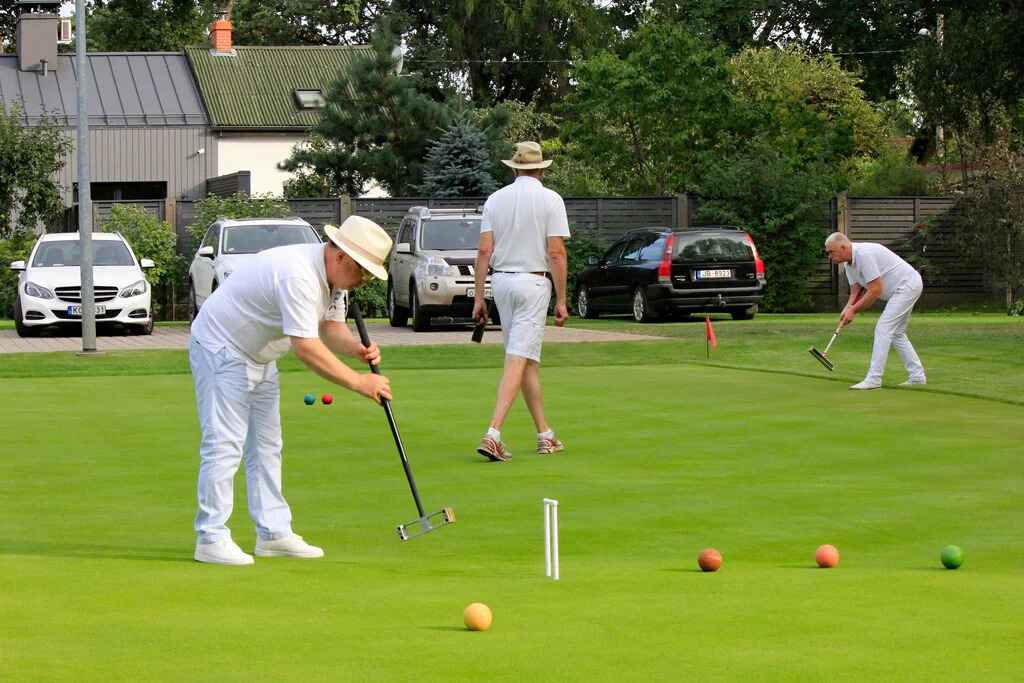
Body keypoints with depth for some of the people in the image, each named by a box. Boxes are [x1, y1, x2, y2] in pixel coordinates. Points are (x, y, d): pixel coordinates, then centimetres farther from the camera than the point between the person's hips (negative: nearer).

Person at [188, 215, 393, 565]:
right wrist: (358, 381, -31)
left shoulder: (333, 274, 0)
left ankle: (273, 533, 15)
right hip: (221, 349, -10)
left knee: (266, 447, 11)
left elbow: (331, 329, 3)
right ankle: (211, 538, -10)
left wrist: (358, 348, -18)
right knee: (224, 444, -12)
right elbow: (305, 348, -35)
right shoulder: (299, 276, -32)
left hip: (258, 357, 10)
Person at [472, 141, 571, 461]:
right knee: (517, 361, -9)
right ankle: (493, 434, -21)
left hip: (501, 281, 5)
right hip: (534, 282, -5)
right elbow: (556, 253, -10)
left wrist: (479, 298, 6)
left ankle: (545, 435, 20)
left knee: (529, 360, 14)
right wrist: (561, 300, -5)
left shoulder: (495, 199, 6)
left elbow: (484, 251, 2)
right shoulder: (550, 199, -5)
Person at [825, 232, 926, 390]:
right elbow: (856, 291, 8)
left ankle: (874, 378, -14)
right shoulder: (849, 262, 6)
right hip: (906, 288, 11)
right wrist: (848, 309, -11)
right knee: (896, 333, 15)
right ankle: (917, 376, 18)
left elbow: (875, 290, -26)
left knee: (883, 329, -13)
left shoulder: (864, 254, -26)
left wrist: (854, 310, -18)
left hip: (907, 285, -11)